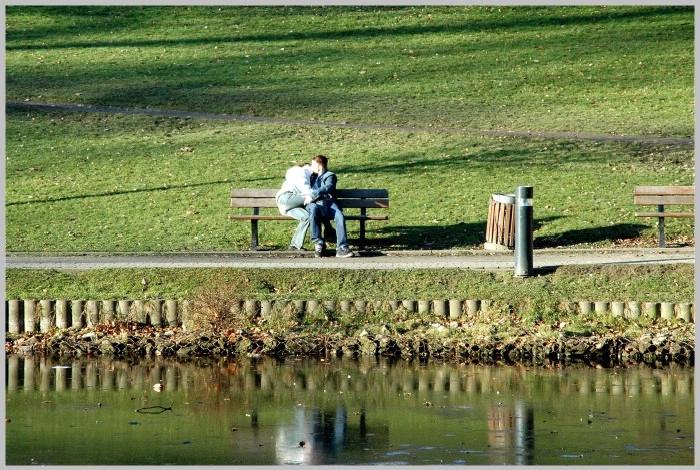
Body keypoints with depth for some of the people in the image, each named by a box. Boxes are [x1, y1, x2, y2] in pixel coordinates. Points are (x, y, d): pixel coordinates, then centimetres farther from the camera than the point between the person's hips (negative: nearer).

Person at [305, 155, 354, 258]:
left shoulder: (330, 176, 17)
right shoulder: (312, 176, 34)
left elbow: (327, 188, -5)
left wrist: (313, 195, -16)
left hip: (329, 202, -2)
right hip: (314, 204, 2)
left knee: (339, 216, -34)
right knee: (313, 208, -38)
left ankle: (341, 247, -41)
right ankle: (318, 243, -41)